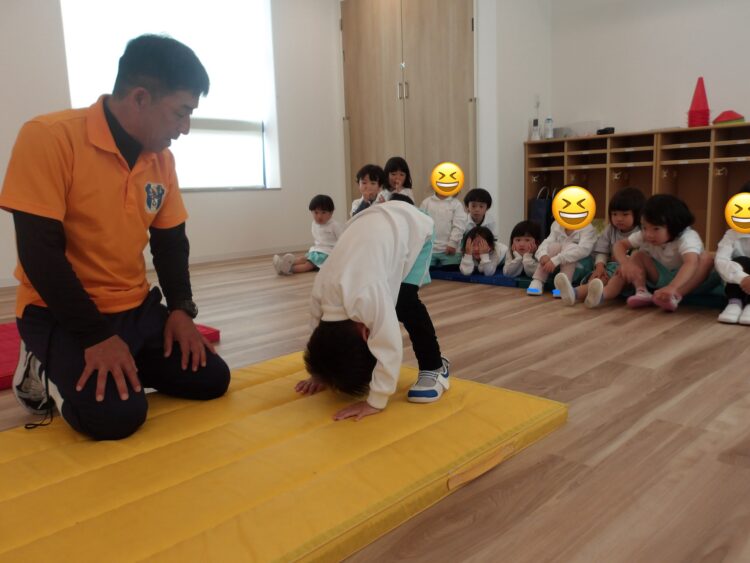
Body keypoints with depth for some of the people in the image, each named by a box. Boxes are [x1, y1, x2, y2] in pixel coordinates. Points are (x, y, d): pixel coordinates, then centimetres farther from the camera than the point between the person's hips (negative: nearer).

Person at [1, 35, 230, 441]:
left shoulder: (162, 158, 1)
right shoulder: (49, 137, -17)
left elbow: (171, 242, 9)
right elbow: (40, 252, -21)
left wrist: (180, 308, -5)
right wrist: (97, 336, -23)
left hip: (136, 309, 6)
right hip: (60, 314, -6)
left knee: (211, 379, -3)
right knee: (115, 414, -24)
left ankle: (121, 364, 17)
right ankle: (45, 371, 6)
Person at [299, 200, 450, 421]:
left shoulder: (368, 295, -41)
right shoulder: (320, 294, -18)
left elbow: (389, 349, -36)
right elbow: (322, 333, 0)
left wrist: (375, 402, -32)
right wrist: (322, 374, 7)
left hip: (413, 227, -5)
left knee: (404, 301, -18)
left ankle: (434, 367, -2)